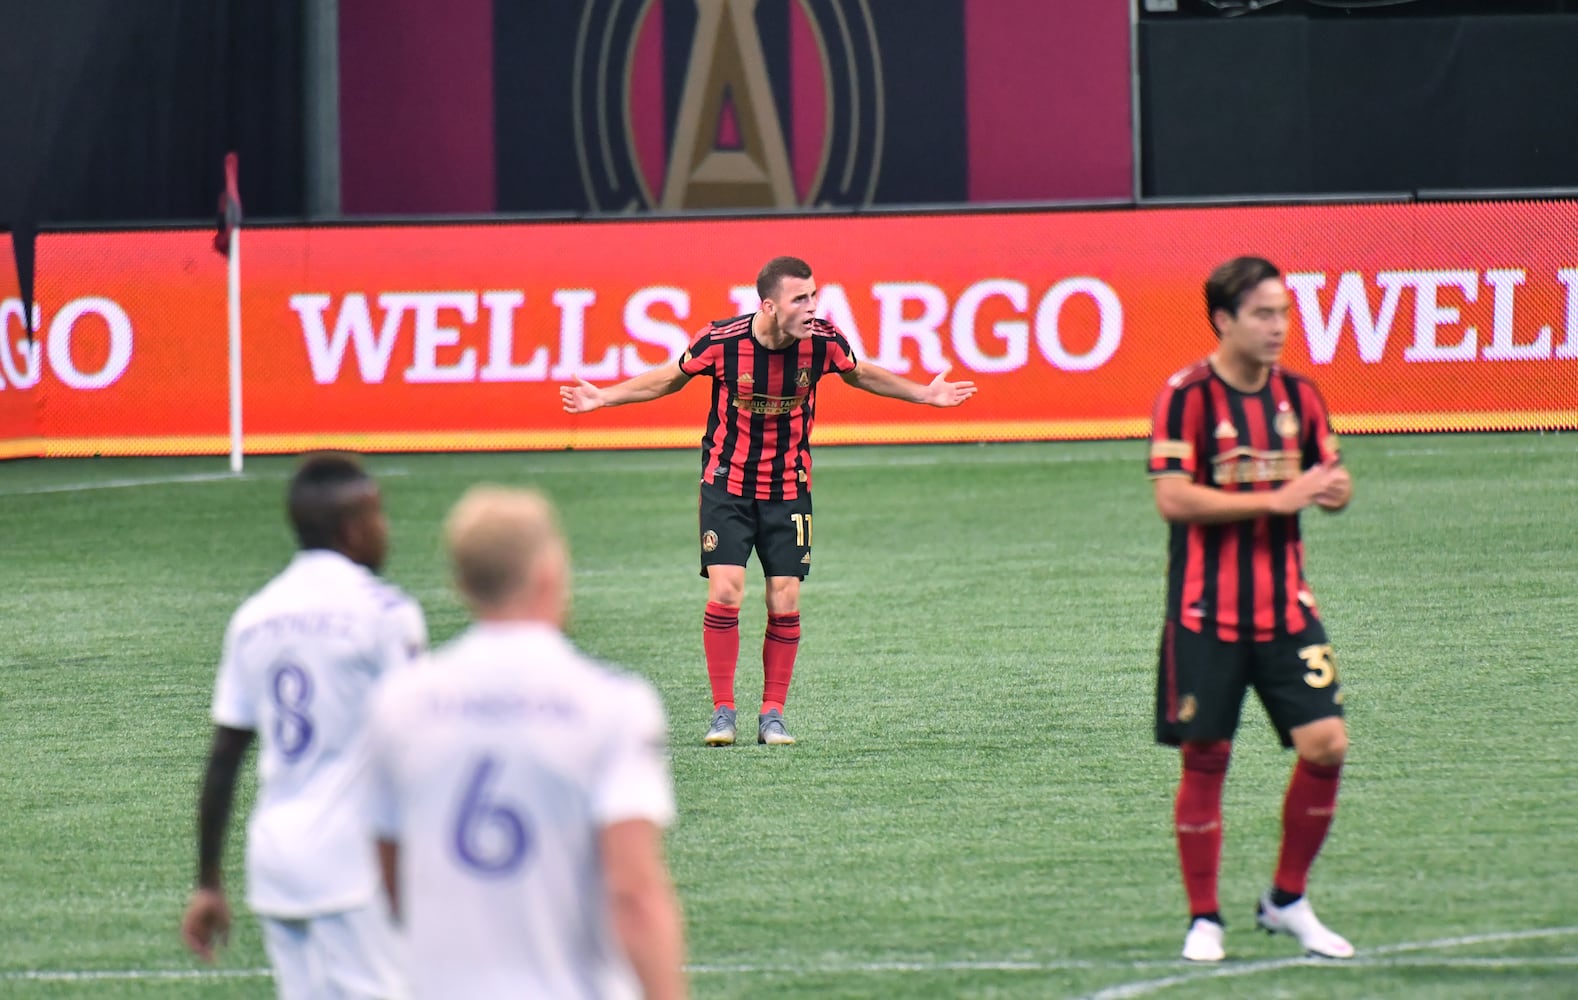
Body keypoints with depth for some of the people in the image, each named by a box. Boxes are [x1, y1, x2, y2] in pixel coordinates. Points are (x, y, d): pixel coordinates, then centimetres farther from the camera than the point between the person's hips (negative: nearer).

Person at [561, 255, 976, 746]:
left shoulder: (822, 341, -13)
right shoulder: (721, 341, -19)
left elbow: (860, 374, 11)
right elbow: (671, 378, 1)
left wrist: (924, 393, 13)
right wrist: (601, 397, -1)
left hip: (789, 486, 2)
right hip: (727, 482, -2)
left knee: (785, 602, -2)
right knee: (725, 594, -12)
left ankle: (772, 714, 9)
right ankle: (723, 712, 1)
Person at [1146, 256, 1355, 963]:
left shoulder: (1299, 394, 7)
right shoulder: (1188, 395, -10)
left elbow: (1332, 477, 17)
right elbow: (1173, 499, -18)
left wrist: (1333, 488, -8)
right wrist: (1274, 499, -22)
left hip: (1285, 607, 5)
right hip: (1206, 614, -5)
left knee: (1326, 745, -6)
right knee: (1204, 760, 0)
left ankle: (1287, 900, 11)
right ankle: (1203, 919, 13)